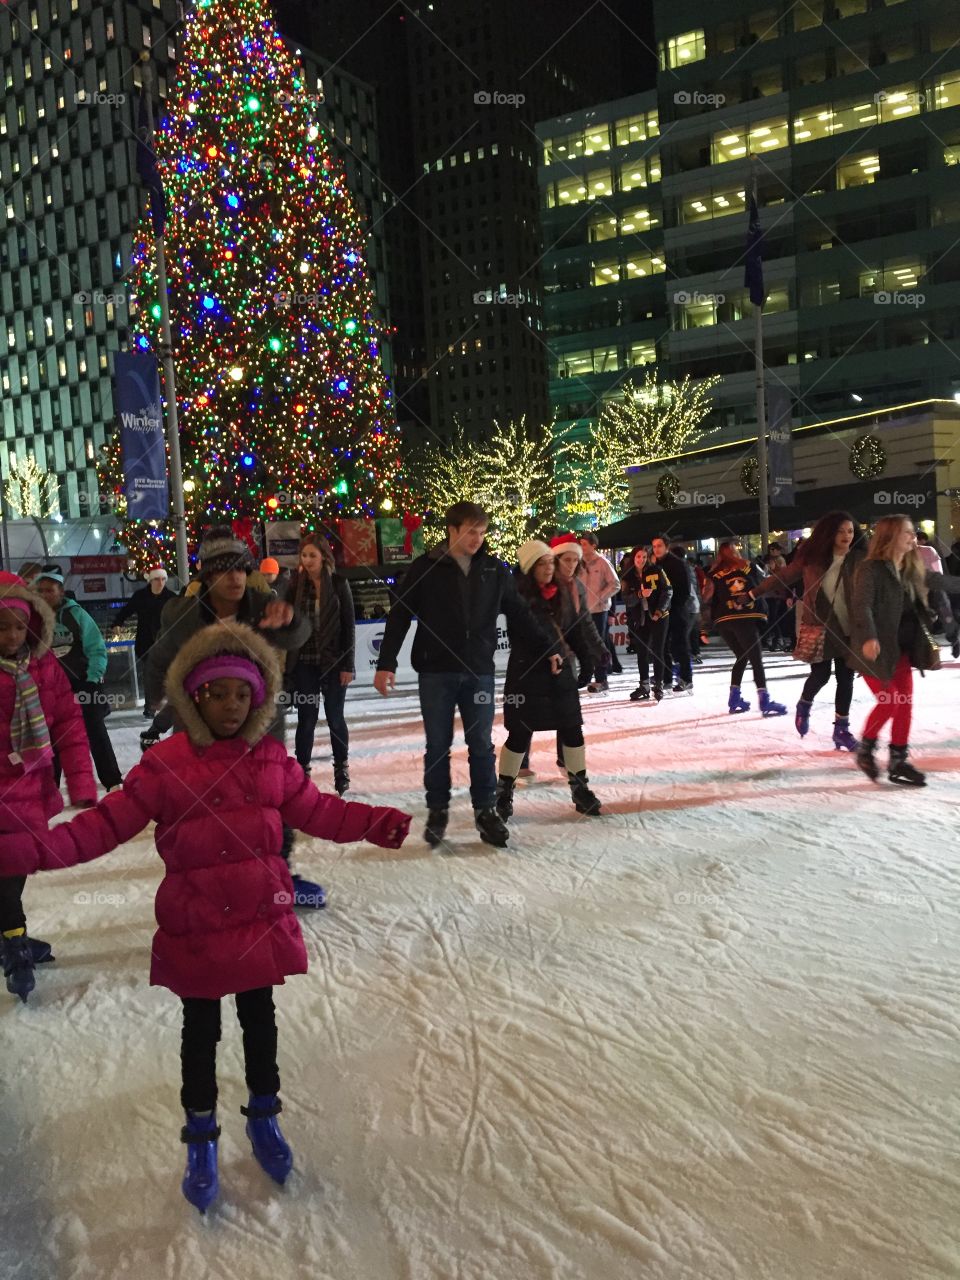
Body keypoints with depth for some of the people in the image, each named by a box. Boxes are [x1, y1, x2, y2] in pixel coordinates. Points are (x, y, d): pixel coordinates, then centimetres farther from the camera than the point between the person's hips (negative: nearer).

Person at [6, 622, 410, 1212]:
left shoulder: (272, 759, -3)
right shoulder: (165, 765, -13)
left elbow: (315, 809, 6)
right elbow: (107, 824, -12)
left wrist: (375, 824, -3)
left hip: (263, 919, 3)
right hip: (194, 927, -2)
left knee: (260, 1020, 19)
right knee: (201, 1031, 14)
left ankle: (264, 1117, 41)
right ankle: (201, 1135, 34)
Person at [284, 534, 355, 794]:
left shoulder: (339, 584, -1)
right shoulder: (296, 585, 3)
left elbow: (349, 625, -2)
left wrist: (348, 665, -7)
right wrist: (288, 665, 0)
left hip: (333, 662, -1)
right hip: (304, 663, 1)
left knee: (335, 717, 6)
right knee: (306, 718, 4)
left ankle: (342, 770, 21)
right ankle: (302, 771, 12)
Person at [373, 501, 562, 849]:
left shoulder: (494, 569, 4)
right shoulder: (425, 568, -4)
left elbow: (519, 614, 13)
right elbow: (399, 617, -3)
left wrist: (548, 647, 13)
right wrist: (386, 664, -9)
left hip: (479, 672, 2)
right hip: (436, 673, -2)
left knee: (482, 745, 6)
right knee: (438, 746, 6)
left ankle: (485, 810, 18)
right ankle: (438, 810, 20)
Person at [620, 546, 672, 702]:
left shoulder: (656, 571, -4)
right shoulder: (628, 576, 2)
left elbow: (668, 590, -6)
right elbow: (626, 599, -6)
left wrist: (659, 611, -14)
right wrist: (640, 594, -24)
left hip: (658, 617, -3)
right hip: (639, 619, 3)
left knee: (657, 652, -1)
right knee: (641, 652, 8)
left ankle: (658, 685, 6)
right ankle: (644, 686, 17)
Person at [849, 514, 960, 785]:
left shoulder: (913, 569, 9)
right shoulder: (872, 568, -16)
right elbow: (862, 604, -27)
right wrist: (869, 637, -41)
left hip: (902, 649, 8)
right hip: (876, 649, -8)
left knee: (905, 704, 7)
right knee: (889, 702, -10)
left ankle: (898, 761, 16)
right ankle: (865, 750, 12)